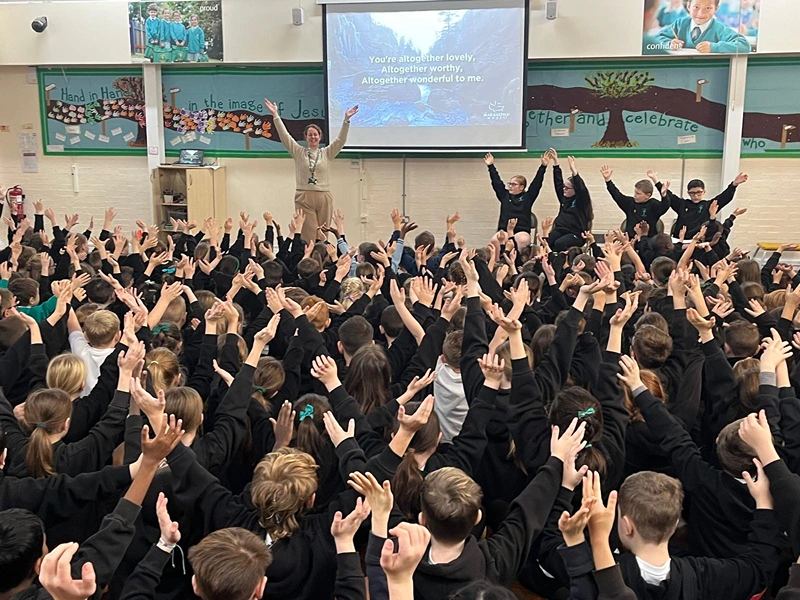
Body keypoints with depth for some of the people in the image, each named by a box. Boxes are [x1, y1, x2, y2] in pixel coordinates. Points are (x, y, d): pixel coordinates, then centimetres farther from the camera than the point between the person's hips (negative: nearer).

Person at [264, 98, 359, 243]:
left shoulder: (327, 153, 11)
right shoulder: (299, 152, 8)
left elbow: (341, 140, 1)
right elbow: (285, 136, 2)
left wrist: (346, 120, -10)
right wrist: (276, 115, -6)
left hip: (324, 198, 2)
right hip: (304, 198, -1)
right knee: (309, 236, -6)